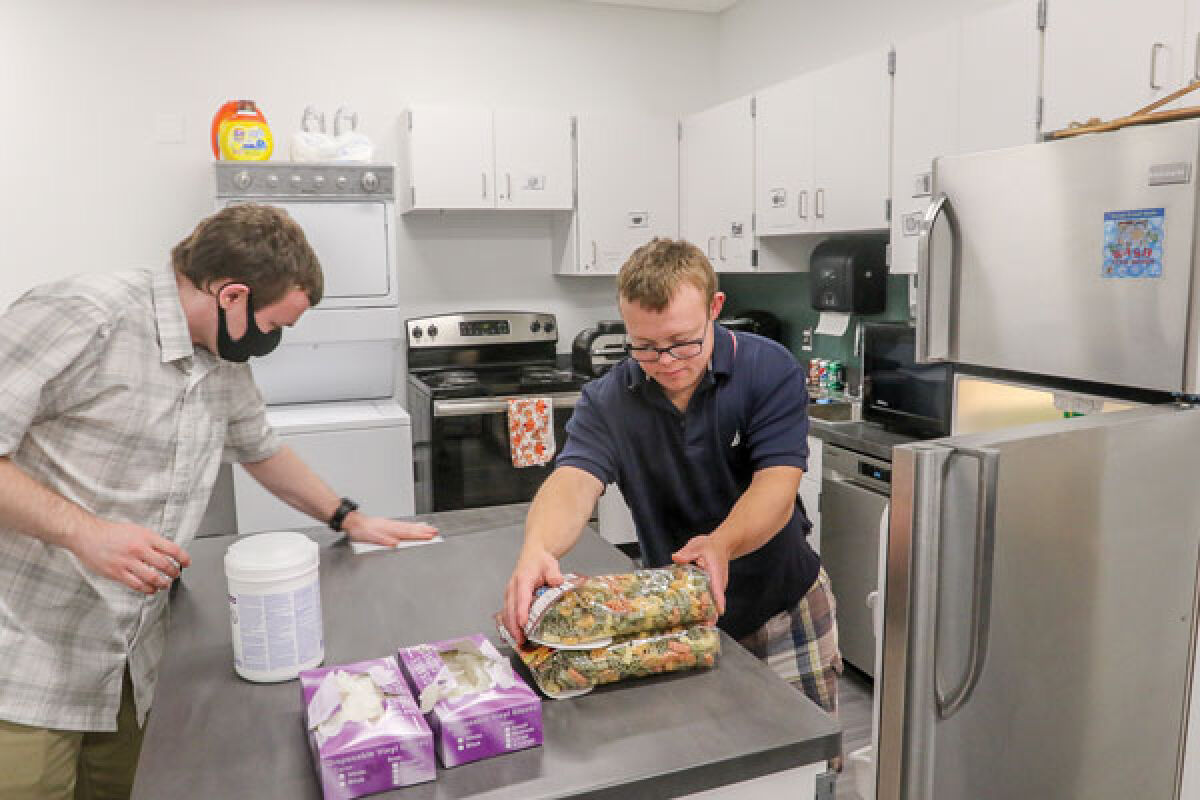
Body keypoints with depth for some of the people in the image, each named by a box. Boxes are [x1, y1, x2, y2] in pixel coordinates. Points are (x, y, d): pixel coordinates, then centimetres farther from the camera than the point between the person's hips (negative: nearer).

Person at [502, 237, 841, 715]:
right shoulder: (607, 401, -12)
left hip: (782, 602, 0)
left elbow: (776, 488, -24)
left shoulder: (770, 370, -16)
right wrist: (536, 550, -49)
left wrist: (720, 545, -45)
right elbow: (574, 483, -27)